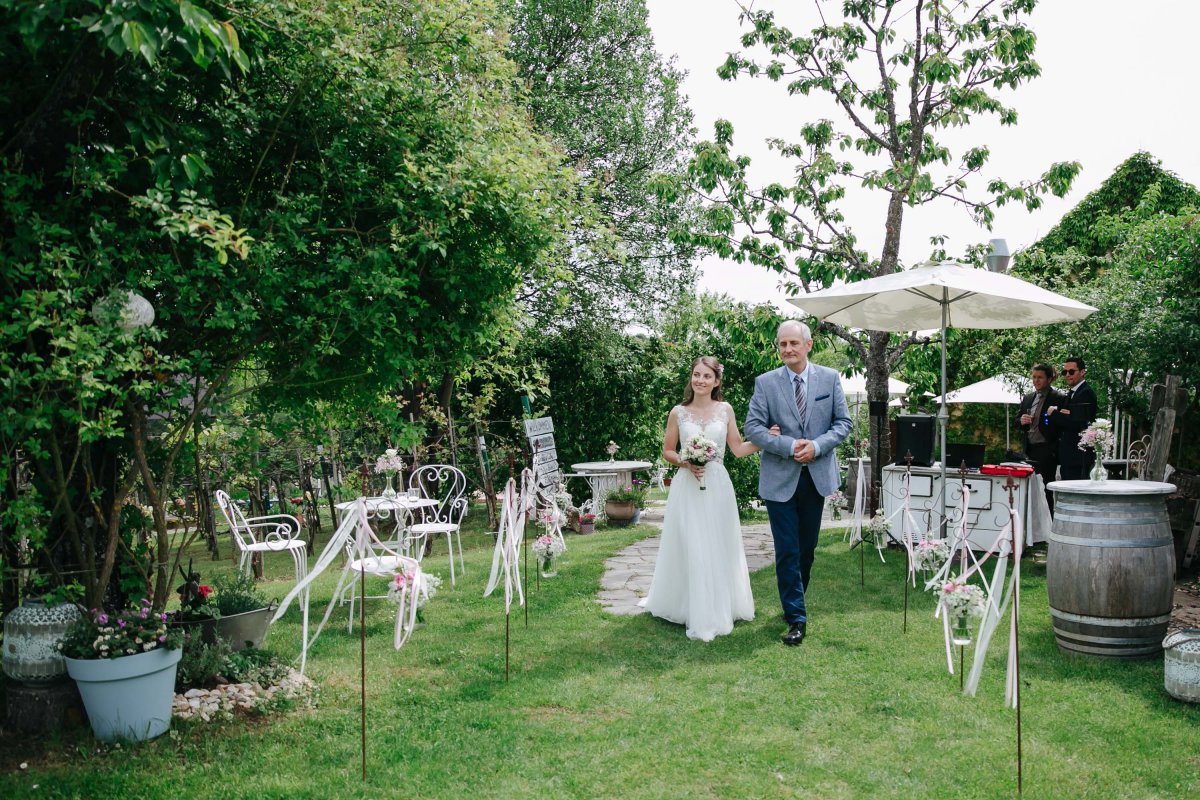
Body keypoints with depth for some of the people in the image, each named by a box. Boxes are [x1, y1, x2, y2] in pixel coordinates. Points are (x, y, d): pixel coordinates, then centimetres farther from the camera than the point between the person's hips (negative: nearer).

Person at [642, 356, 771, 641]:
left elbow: (738, 448, 4)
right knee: (690, 548, -2)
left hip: (717, 486, 1)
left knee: (719, 548, 7)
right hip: (688, 487, -1)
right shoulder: (678, 412, 2)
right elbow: (667, 451, 8)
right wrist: (685, 462, -11)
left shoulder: (725, 410, 4)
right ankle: (694, 612, 9)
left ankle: (720, 607, 23)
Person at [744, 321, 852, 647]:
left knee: (807, 547, 15)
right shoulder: (765, 382, -3)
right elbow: (753, 427, -6)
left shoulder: (830, 378, 2)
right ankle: (796, 618, 6)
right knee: (787, 551, -2)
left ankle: (794, 598, 37)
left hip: (817, 475, 2)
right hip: (780, 478, -2)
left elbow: (843, 422, 2)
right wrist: (789, 446, -18)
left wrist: (817, 446, -14)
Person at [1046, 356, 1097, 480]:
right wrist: (1061, 414, -6)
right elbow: (1055, 427, 14)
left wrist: (1055, 413, -10)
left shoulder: (1086, 393, -9)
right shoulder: (1068, 395, 19)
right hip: (1068, 457, 9)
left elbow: (1077, 423, -20)